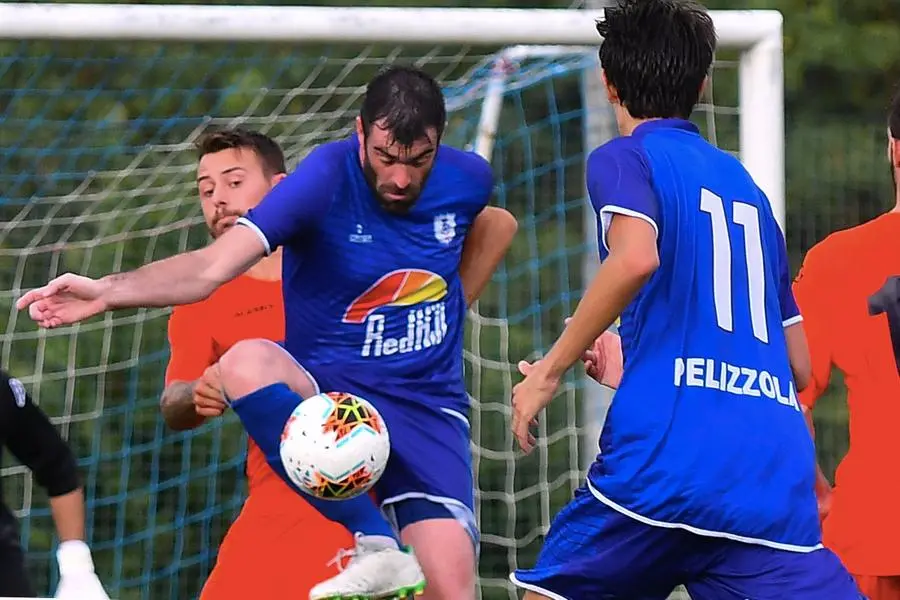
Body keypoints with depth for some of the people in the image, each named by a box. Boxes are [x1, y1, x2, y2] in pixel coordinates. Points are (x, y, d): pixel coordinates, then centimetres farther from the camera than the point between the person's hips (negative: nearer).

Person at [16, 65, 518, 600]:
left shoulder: (467, 178, -3)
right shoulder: (327, 178, -15)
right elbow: (212, 268, -25)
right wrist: (107, 291, -40)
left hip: (429, 410, 1)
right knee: (245, 363, -38)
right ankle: (380, 549, -38)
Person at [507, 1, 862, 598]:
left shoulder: (624, 159, 6)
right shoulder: (748, 188, 25)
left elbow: (637, 257, -18)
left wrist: (551, 368, -8)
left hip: (664, 459, -5)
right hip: (779, 485, 5)